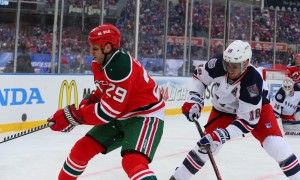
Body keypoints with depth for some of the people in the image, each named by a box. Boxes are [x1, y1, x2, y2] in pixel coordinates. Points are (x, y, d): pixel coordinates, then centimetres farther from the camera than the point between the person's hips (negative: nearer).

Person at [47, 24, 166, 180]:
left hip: (145, 116, -10)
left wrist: (72, 116, -22)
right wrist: (88, 101, -2)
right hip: (120, 116, 10)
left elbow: (106, 111, -28)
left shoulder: (121, 69, -29)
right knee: (82, 148, 10)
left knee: (133, 162, -32)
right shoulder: (101, 64, 0)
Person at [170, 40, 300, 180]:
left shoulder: (253, 82, -39)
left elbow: (248, 120, -34)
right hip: (224, 110, 3)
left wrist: (223, 135, -41)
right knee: (205, 146, -7)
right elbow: (200, 76, -6)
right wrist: (194, 99, -16)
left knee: (275, 144, -20)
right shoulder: (219, 64, -29)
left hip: (255, 108, -3)